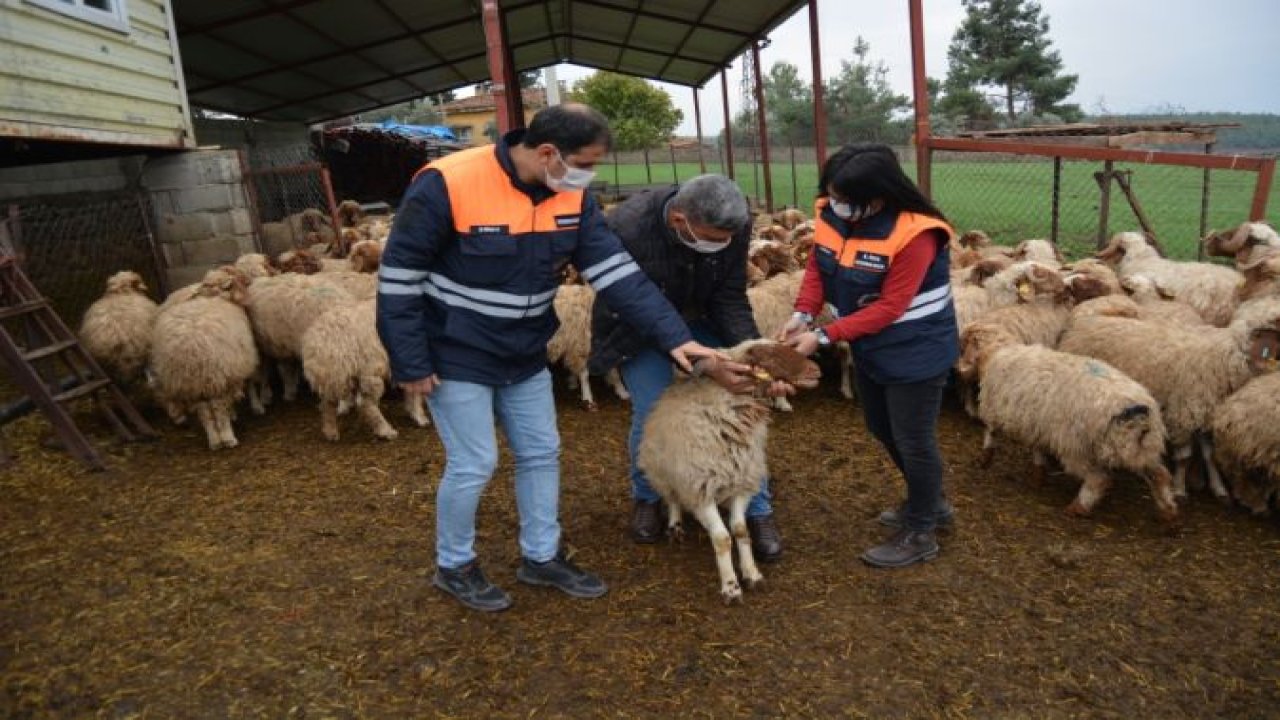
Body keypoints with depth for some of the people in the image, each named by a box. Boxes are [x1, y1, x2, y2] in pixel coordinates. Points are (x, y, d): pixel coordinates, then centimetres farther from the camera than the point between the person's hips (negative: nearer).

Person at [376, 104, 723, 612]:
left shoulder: (571, 196, -6)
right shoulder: (447, 184, -24)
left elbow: (616, 271, -9)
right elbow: (399, 277, -18)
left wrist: (672, 336, -17)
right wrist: (410, 363, -16)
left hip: (525, 357, 6)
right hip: (457, 358, -6)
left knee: (541, 455, 12)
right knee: (473, 465, 1)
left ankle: (541, 558, 32)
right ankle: (453, 566, 27)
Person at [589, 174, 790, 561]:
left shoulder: (733, 226, -26)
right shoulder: (627, 230, -37)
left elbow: (730, 299, -18)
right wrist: (706, 365, -38)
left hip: (698, 316, 3)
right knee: (651, 411, -13)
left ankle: (757, 511, 10)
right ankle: (646, 499, 18)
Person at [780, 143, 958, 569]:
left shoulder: (913, 234, -29)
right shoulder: (832, 213, -10)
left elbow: (889, 308, -27)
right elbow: (818, 266, 0)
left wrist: (824, 337, -29)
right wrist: (803, 314, -17)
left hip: (916, 352, -8)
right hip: (871, 348, 8)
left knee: (913, 440, 5)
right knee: (883, 430, 21)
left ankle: (920, 534, 25)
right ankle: (931, 505, 44)